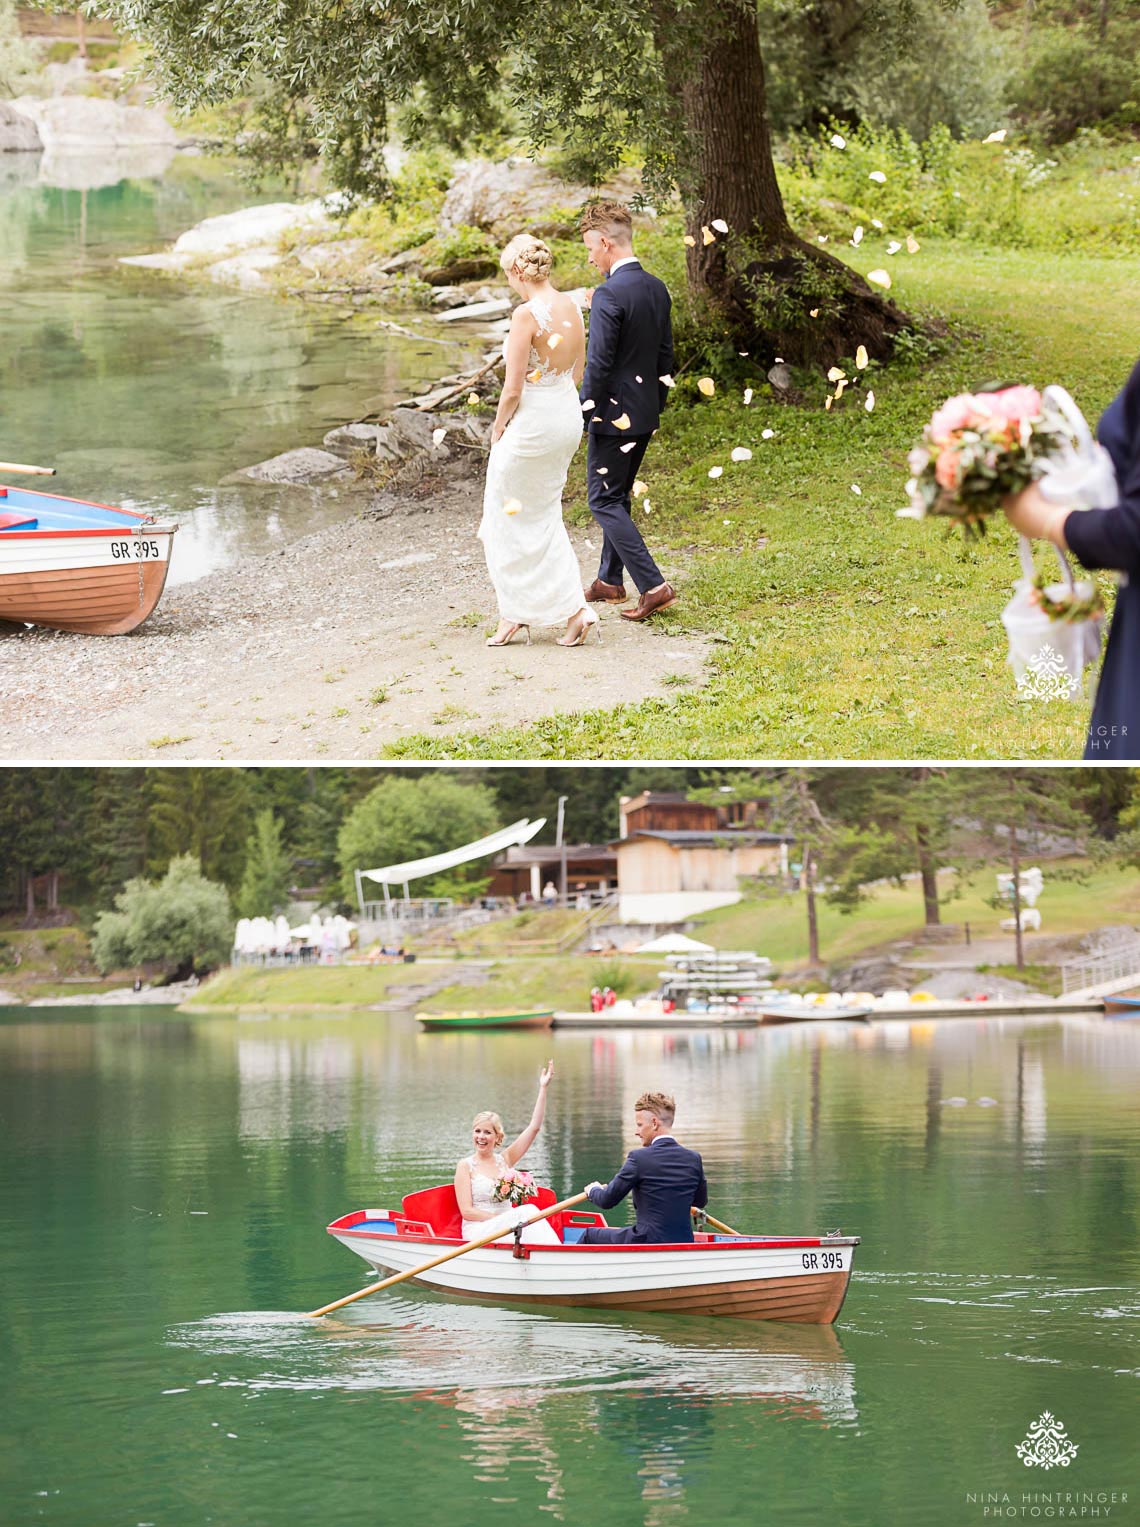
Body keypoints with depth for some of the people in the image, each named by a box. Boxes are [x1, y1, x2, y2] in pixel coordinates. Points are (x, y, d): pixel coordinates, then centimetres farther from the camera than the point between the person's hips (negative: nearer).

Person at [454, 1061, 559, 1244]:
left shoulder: (504, 1159, 14)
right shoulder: (465, 1166, 2)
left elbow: (534, 1127, 10)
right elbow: (467, 1211, -5)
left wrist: (543, 1088, 7)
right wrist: (503, 1219, -13)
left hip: (504, 1229, 5)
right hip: (477, 1231, -5)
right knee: (527, 1212, -30)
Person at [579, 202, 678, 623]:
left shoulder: (609, 295, -20)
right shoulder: (657, 289, 7)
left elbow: (598, 364, -20)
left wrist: (581, 415, -11)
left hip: (613, 414, -9)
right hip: (645, 414, 9)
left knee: (604, 501, -3)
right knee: (618, 497, 20)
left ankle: (653, 585, -10)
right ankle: (610, 580, 30)